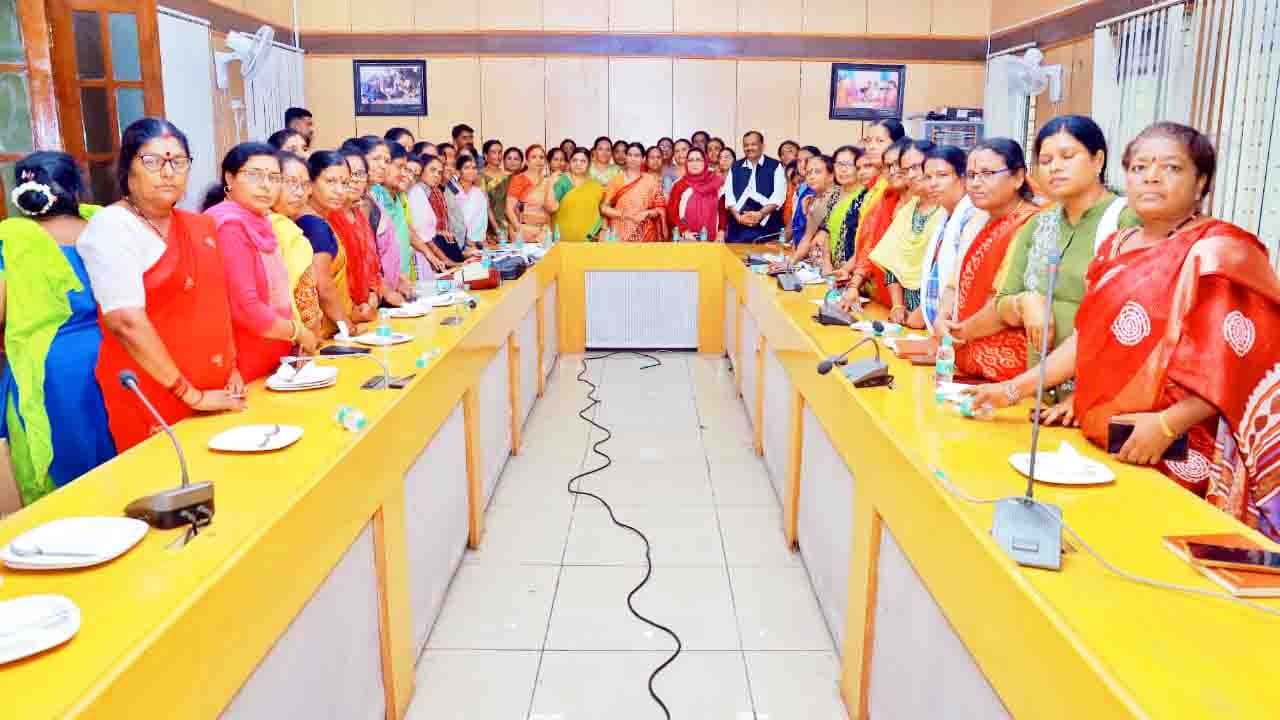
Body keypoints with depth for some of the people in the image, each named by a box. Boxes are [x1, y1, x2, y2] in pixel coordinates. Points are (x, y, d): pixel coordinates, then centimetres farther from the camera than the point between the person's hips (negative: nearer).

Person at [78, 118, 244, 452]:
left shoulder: (198, 226, 10)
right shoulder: (111, 227, -11)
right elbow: (127, 322, -20)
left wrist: (232, 369, 6)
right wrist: (193, 395, -20)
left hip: (217, 396, 7)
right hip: (152, 399, -6)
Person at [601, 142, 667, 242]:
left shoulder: (651, 180, 6)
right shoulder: (616, 180, 6)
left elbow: (660, 209, 6)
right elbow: (604, 208, 1)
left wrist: (646, 213, -12)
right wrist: (624, 214, -10)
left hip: (645, 235, 0)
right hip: (620, 235, 0)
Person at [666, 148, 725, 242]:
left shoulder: (715, 183, 8)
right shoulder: (680, 185, 3)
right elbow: (672, 212, 0)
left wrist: (721, 232, -1)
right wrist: (684, 231, -11)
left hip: (712, 239, 1)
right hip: (687, 239, -1)